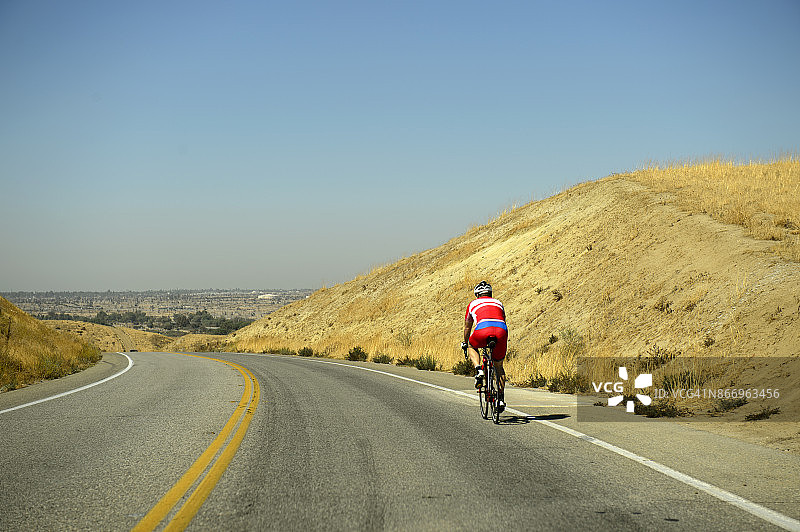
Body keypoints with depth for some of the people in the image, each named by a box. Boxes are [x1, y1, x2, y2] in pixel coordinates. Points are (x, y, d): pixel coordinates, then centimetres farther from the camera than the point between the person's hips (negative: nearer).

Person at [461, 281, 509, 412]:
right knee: (499, 367, 23)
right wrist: (500, 339, 63)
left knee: (471, 346, 33)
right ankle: (501, 399, 16)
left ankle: (479, 370, 9)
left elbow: (467, 327, 40)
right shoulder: (498, 303, 34)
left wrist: (465, 343, 56)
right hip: (501, 331, 2)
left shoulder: (473, 304, 29)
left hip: (483, 331, -2)